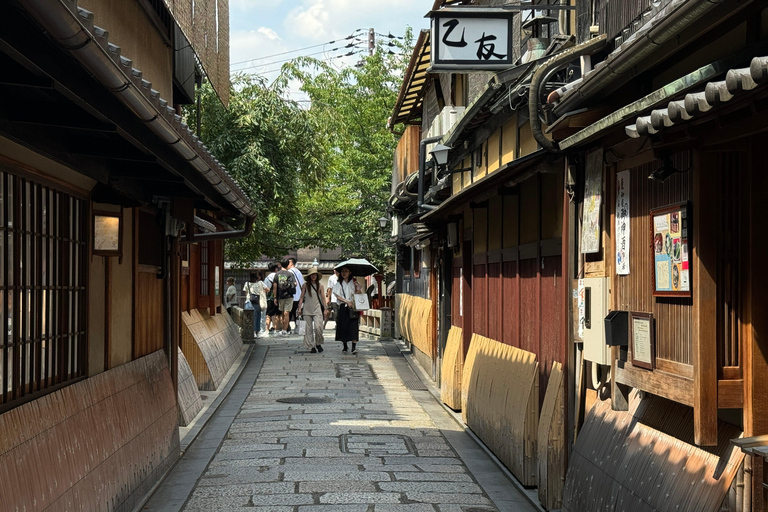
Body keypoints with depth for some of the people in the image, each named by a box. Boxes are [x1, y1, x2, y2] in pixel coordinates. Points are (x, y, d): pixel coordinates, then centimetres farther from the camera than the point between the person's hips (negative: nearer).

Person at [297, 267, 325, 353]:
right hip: (307, 310, 0)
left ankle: (318, 344, 8)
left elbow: (322, 298, 11)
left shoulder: (320, 286, 7)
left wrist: (325, 309, 9)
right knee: (309, 328, 1)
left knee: (318, 327, -13)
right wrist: (299, 308, 1)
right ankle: (312, 346, 7)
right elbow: (302, 297, 7)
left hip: (317, 309, 0)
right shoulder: (305, 285, 5)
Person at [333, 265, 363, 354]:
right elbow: (338, 296, 0)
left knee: (353, 326, -11)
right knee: (343, 327, 2)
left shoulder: (354, 283, 9)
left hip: (353, 307, -1)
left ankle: (354, 347, -15)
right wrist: (347, 302, -11)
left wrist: (358, 289, -13)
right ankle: (345, 346, 16)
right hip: (343, 307, 1)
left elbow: (359, 293, 8)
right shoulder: (339, 284, 8)